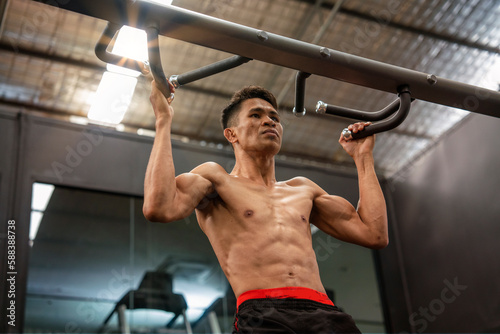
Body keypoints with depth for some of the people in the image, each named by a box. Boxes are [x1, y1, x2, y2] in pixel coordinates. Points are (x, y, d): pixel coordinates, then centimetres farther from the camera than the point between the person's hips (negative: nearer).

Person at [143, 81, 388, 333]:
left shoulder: (303, 189, 27)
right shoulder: (214, 177, 13)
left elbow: (375, 234, 23)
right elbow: (158, 208, -7)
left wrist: (362, 157, 30)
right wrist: (163, 120, -1)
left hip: (324, 312, 5)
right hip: (261, 312, -5)